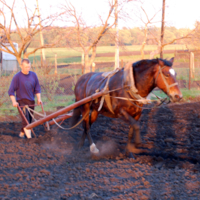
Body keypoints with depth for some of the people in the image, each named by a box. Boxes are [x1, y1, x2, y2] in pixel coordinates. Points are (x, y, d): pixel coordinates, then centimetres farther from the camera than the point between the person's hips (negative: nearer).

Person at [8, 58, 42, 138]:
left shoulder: (33, 75, 6)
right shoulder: (17, 77, -8)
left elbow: (37, 88, 14)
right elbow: (11, 91, -8)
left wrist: (39, 99, 5)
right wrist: (14, 101, -17)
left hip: (31, 101, 5)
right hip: (21, 101, -5)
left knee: (29, 119, 9)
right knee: (25, 116, -22)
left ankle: (22, 133, 28)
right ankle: (28, 134, -31)